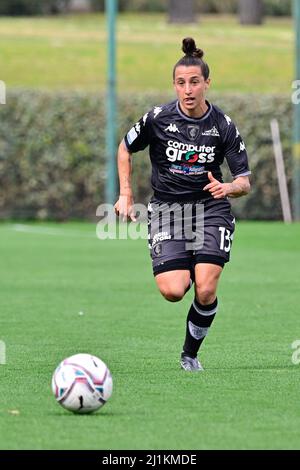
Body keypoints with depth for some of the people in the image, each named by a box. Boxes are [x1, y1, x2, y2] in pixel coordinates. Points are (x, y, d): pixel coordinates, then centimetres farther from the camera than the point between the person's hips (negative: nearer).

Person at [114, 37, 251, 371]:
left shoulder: (223, 126, -5)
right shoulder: (158, 118, -6)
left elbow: (244, 182, -2)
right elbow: (125, 148, 12)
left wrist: (227, 188, -25)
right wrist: (125, 194, 6)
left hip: (211, 209, 0)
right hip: (166, 208, 0)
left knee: (205, 291, -18)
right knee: (172, 291, -18)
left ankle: (190, 353, 8)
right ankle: (185, 271, 21)